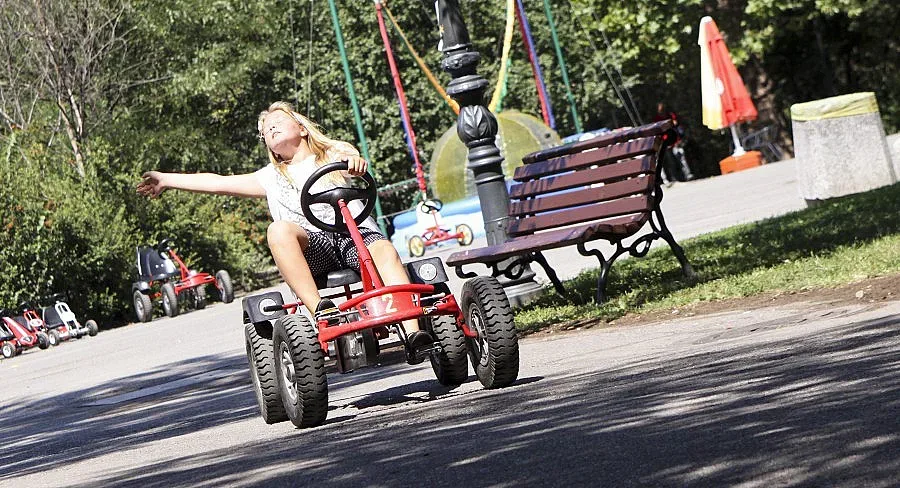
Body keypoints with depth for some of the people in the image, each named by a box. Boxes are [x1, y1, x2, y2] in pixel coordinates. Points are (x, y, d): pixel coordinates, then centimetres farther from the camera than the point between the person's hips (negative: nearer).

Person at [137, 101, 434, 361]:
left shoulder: (334, 153, 23)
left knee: (385, 251, -35)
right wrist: (166, 181, 34)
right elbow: (217, 183, 32)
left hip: (354, 232, -1)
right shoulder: (271, 178, 30)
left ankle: (413, 334, -49)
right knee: (279, 230, -33)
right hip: (311, 247, 1)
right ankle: (320, 312, -47)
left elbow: (352, 157, 0)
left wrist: (356, 161, -25)